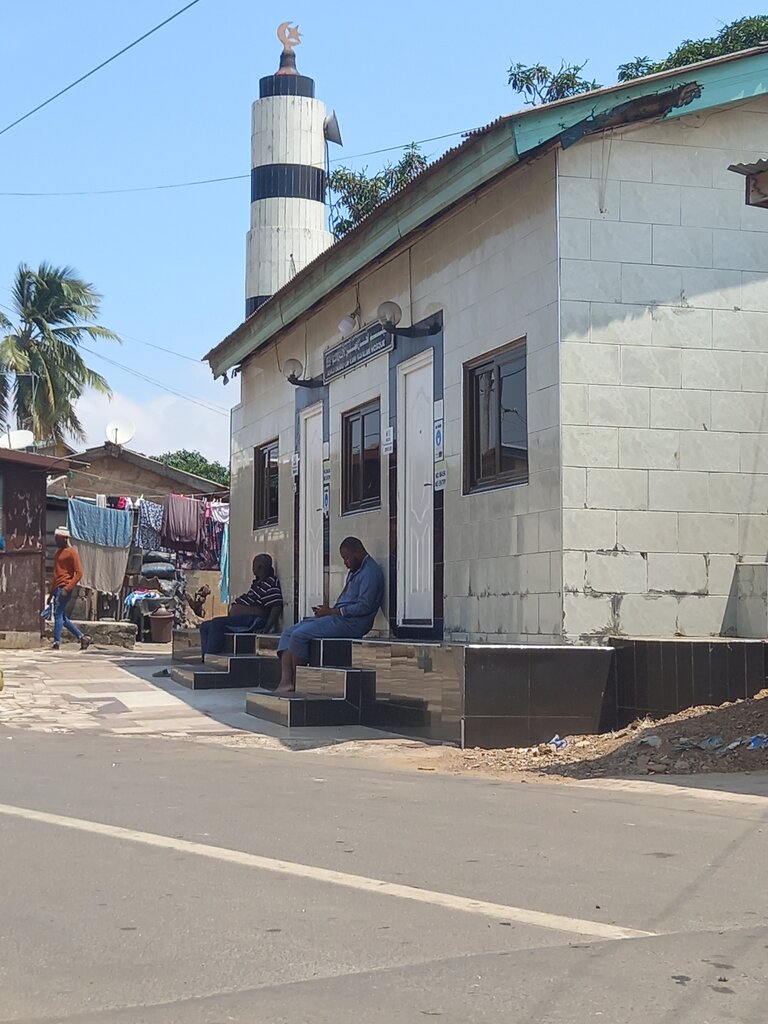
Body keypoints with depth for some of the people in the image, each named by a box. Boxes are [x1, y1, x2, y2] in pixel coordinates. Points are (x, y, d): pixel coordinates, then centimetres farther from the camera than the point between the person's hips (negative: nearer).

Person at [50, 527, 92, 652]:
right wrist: (51, 592, 23)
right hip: (57, 589, 9)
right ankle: (83, 638, 15)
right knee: (62, 617, 9)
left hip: (64, 588, -9)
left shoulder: (71, 552, -6)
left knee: (58, 614, -13)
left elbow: (79, 572, -13)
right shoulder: (58, 552, 20)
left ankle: (57, 644, -12)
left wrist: (67, 588, -20)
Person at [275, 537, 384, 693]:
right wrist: (327, 611, 4)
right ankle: (286, 681, -18)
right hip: (339, 618, 11)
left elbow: (364, 606, -19)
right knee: (288, 632, -2)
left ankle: (295, 684, -13)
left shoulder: (370, 572, -9)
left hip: (351, 623, -11)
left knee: (299, 635, -23)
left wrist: (332, 611, -13)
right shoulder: (354, 572, 24)